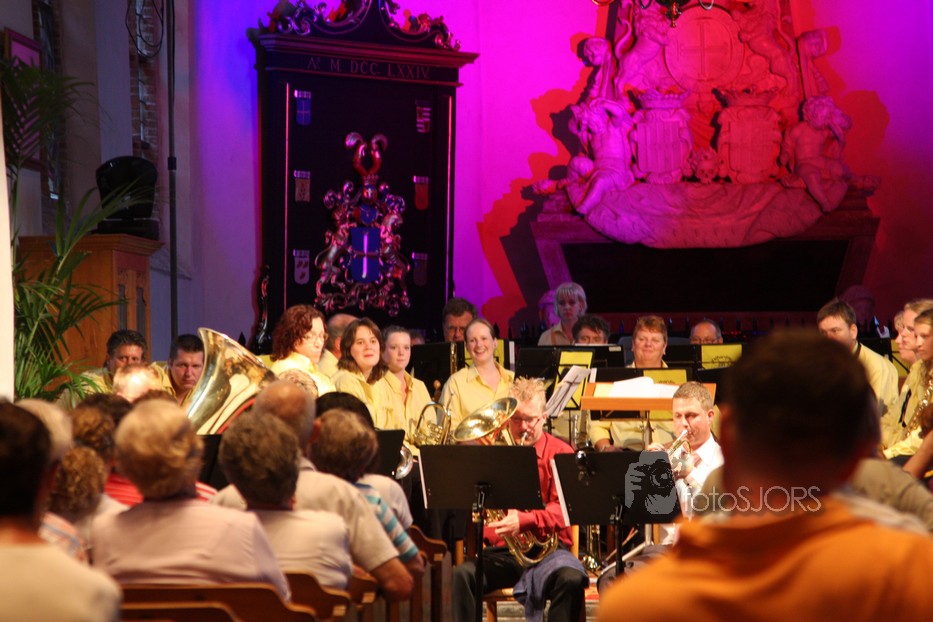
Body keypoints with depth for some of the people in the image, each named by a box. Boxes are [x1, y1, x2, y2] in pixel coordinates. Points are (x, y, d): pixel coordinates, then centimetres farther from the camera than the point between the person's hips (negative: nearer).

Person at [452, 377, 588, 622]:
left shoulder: (560, 453, 4)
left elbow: (563, 509, -9)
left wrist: (524, 521, -27)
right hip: (498, 550, 2)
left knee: (571, 579, -33)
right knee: (461, 575, -27)